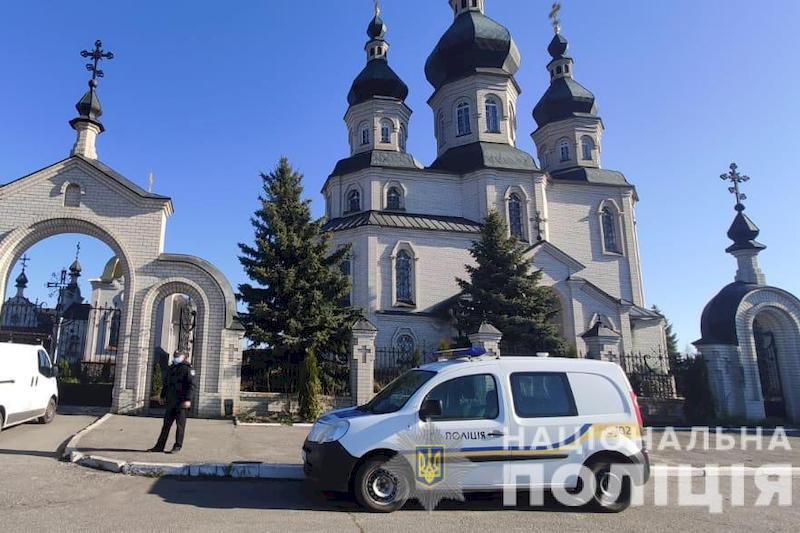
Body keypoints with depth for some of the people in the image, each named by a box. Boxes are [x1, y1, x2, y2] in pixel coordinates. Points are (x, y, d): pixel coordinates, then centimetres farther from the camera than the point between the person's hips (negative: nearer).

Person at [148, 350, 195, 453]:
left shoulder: (187, 368, -7)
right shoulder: (172, 368, 16)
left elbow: (191, 385, -14)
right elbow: (167, 383, 27)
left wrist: (188, 399, -21)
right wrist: (163, 395, 25)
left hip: (181, 402, -7)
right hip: (171, 401, 7)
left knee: (180, 424, 0)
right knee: (166, 423, 10)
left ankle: (177, 446, 7)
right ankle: (160, 446, 16)